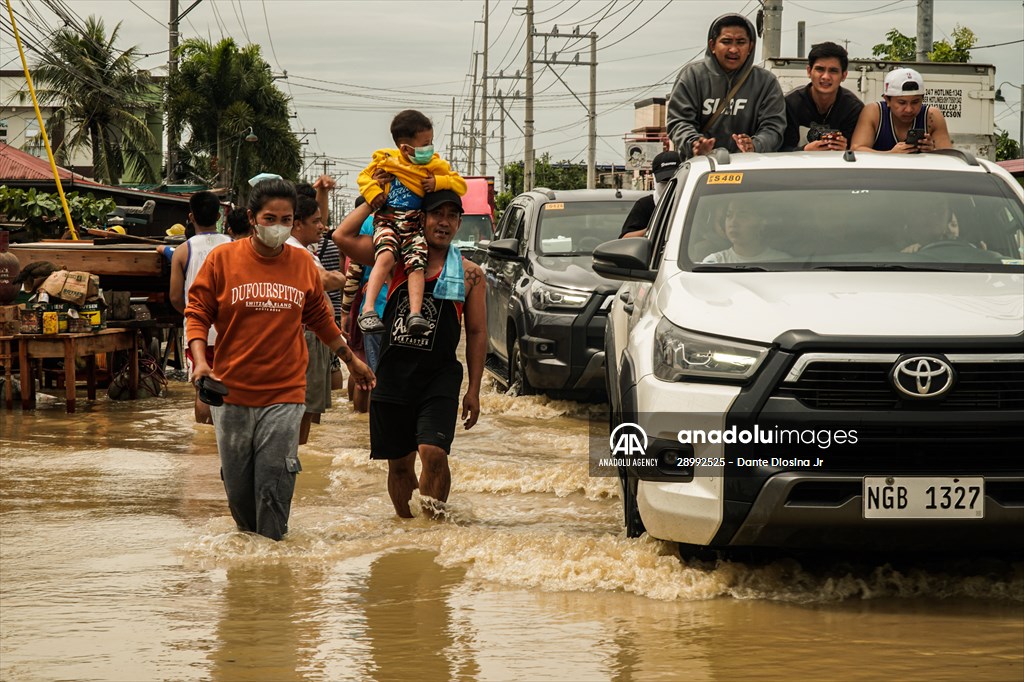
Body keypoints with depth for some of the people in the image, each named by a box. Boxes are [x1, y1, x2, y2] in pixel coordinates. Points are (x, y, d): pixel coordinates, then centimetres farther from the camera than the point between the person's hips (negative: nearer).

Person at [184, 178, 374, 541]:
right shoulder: (223, 258, -1)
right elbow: (197, 313, 2)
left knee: (275, 484, -9)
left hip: (284, 393, 0)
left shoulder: (303, 263, 7)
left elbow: (320, 318, 21)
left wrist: (351, 359, 28)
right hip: (232, 390, 0)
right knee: (237, 484, 6)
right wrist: (200, 361, -14)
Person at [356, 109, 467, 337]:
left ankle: (415, 314, -30)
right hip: (387, 221, -2)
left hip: (414, 225, 2)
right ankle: (368, 309, -36)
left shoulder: (435, 165, 8)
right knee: (386, 256, -28)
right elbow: (364, 176, 16)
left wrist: (439, 182, -9)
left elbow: (461, 185, 10)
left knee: (416, 264, -21)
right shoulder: (386, 160, 4)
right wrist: (372, 192, -5)